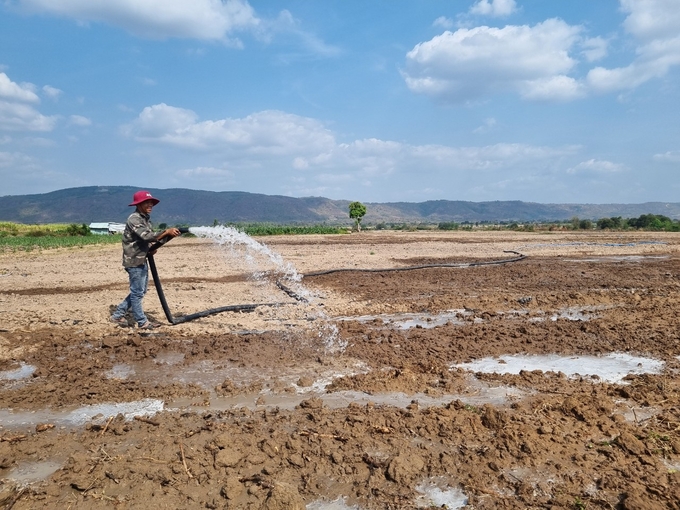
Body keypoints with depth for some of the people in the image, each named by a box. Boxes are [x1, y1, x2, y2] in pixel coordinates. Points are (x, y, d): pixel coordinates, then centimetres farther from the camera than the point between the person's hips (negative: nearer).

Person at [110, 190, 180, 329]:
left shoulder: (146, 219, 13)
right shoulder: (134, 219, -17)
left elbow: (151, 237, 16)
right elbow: (146, 236, -29)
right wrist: (167, 232, -30)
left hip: (142, 260, 10)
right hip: (134, 261, -10)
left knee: (140, 291, 17)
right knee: (137, 292, 0)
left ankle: (118, 315, 28)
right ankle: (142, 322, 9)